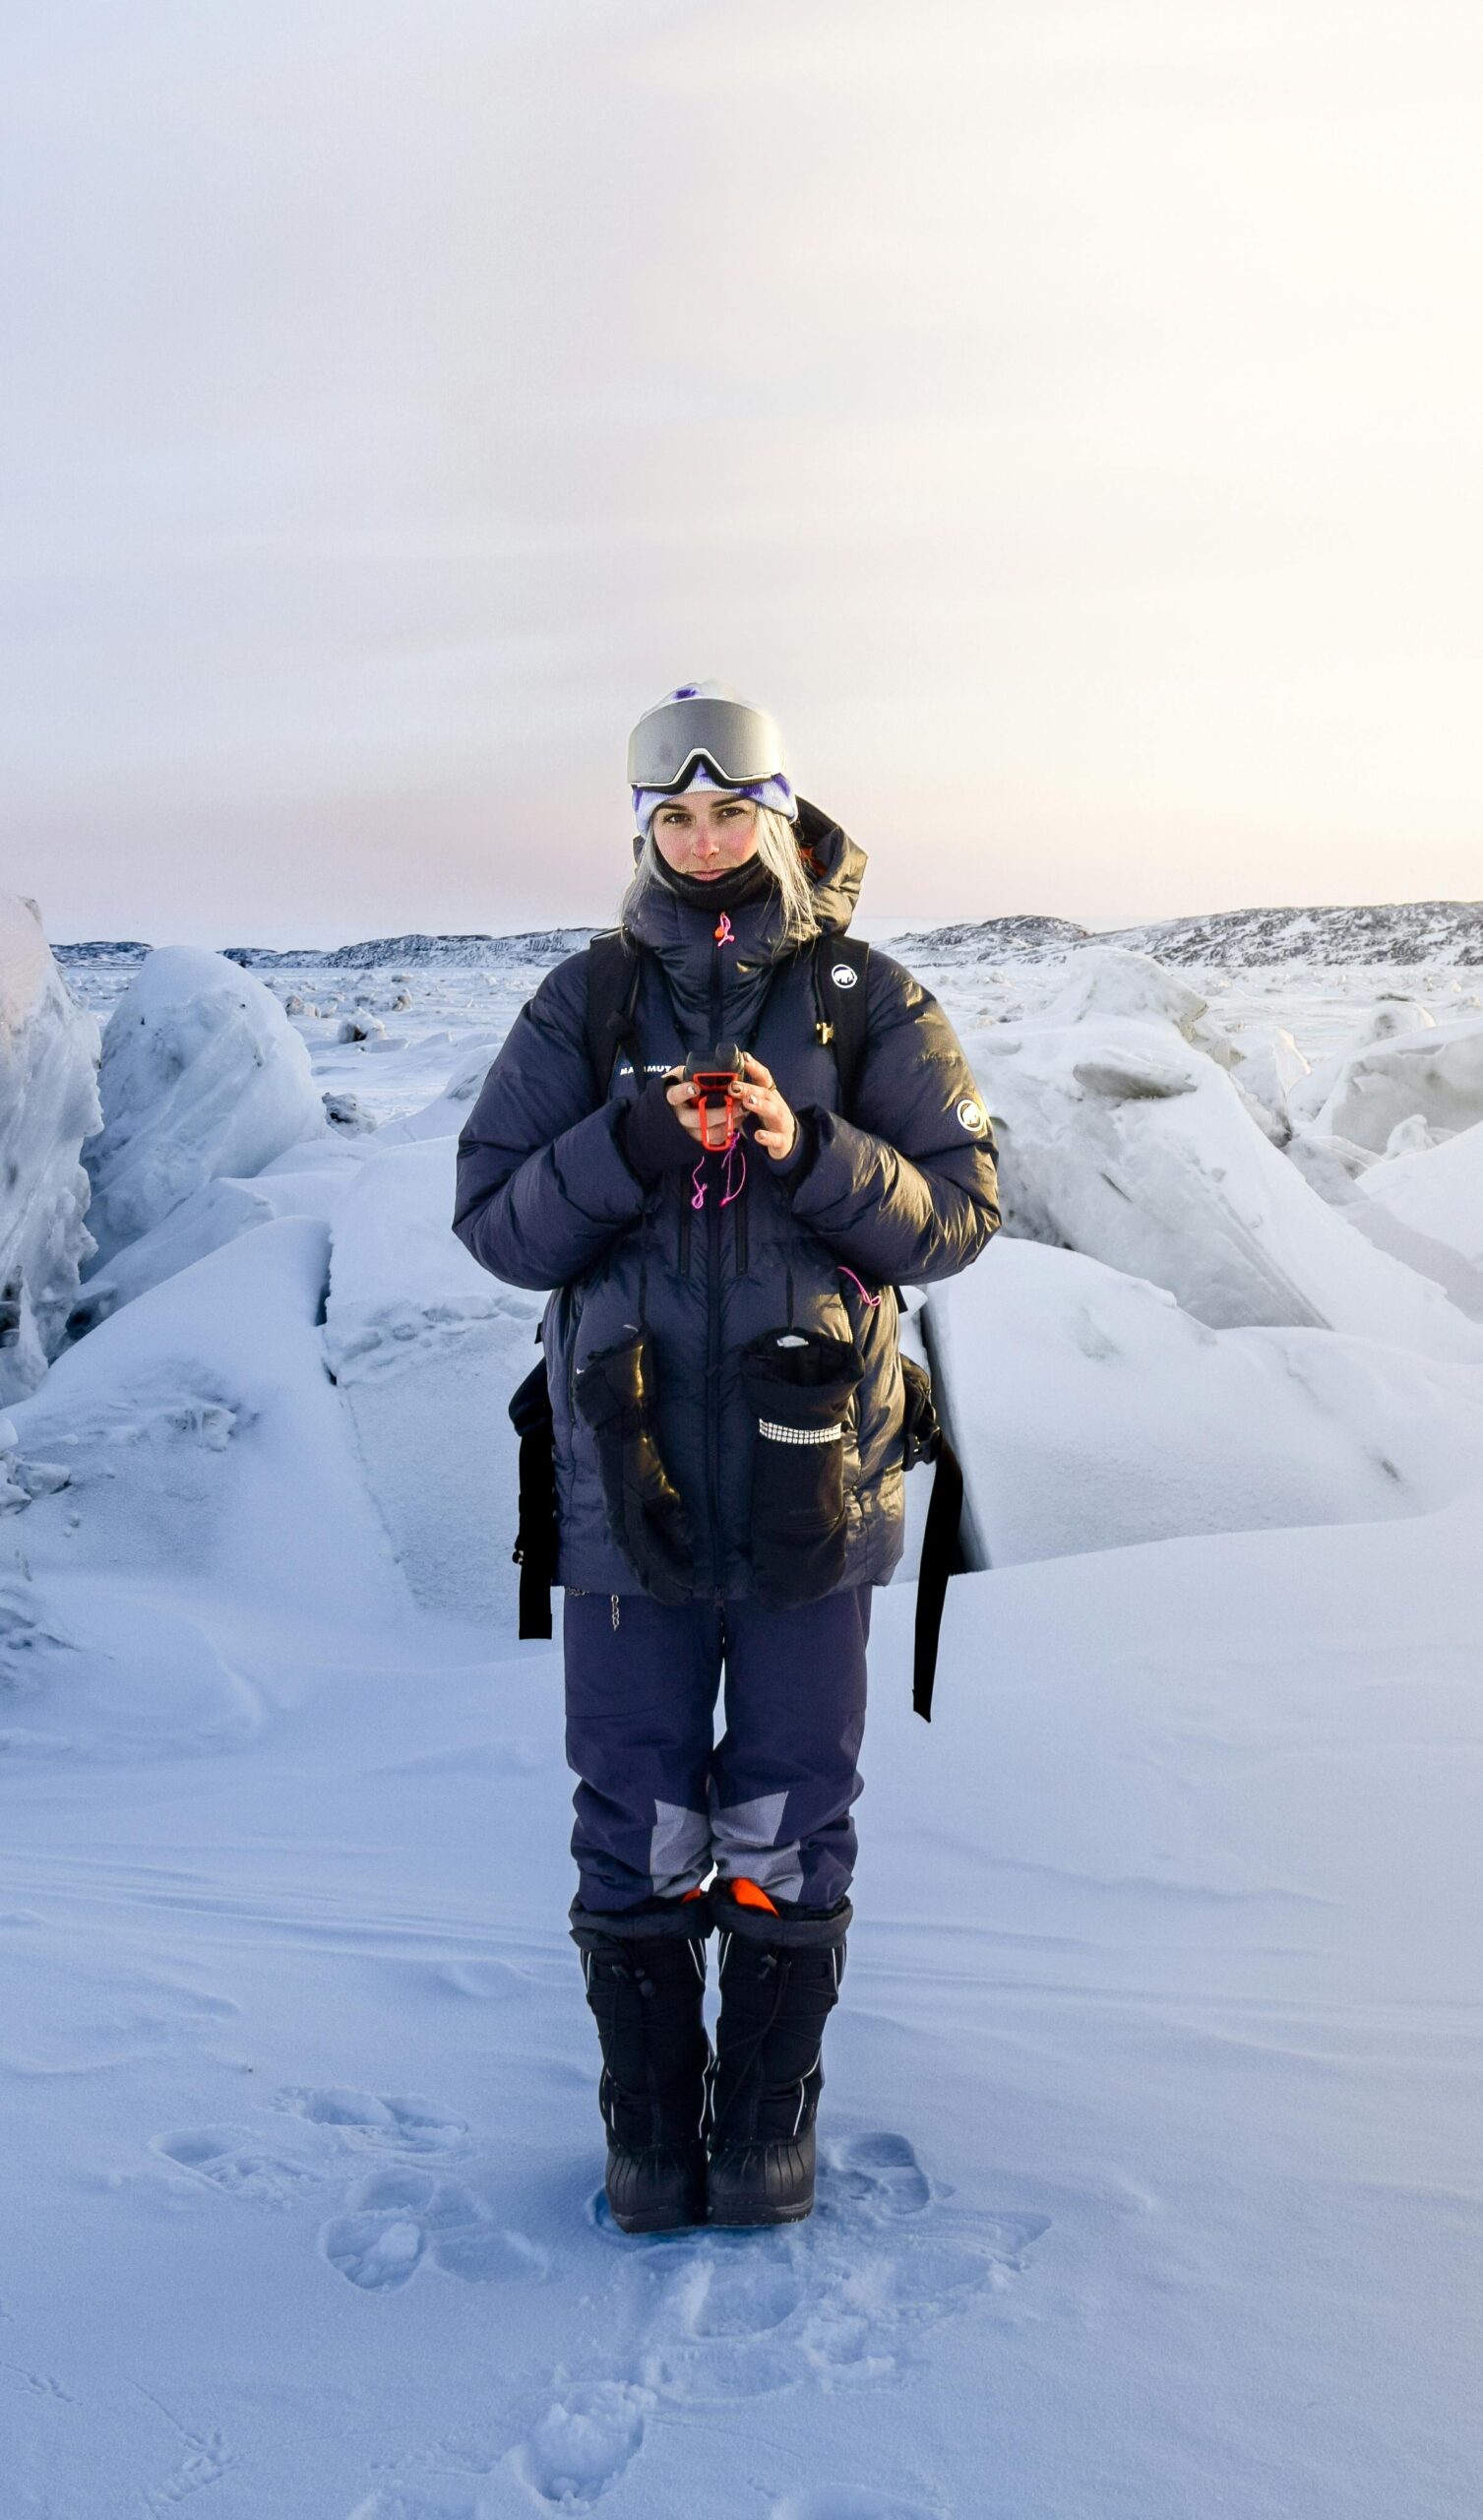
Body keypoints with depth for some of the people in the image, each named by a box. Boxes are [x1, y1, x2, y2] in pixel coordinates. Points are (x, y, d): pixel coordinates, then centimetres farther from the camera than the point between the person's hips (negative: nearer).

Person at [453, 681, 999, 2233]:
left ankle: (768, 2119, 29)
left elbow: (956, 1216, -3)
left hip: (810, 1479, 0)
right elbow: (496, 1219, -1)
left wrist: (810, 1148, -20)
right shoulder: (584, 1006, 4)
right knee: (635, 1818, 9)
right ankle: (648, 2124, 27)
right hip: (629, 1476, 1)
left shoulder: (872, 1008, 1)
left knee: (790, 1820, 10)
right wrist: (631, 1144, -18)